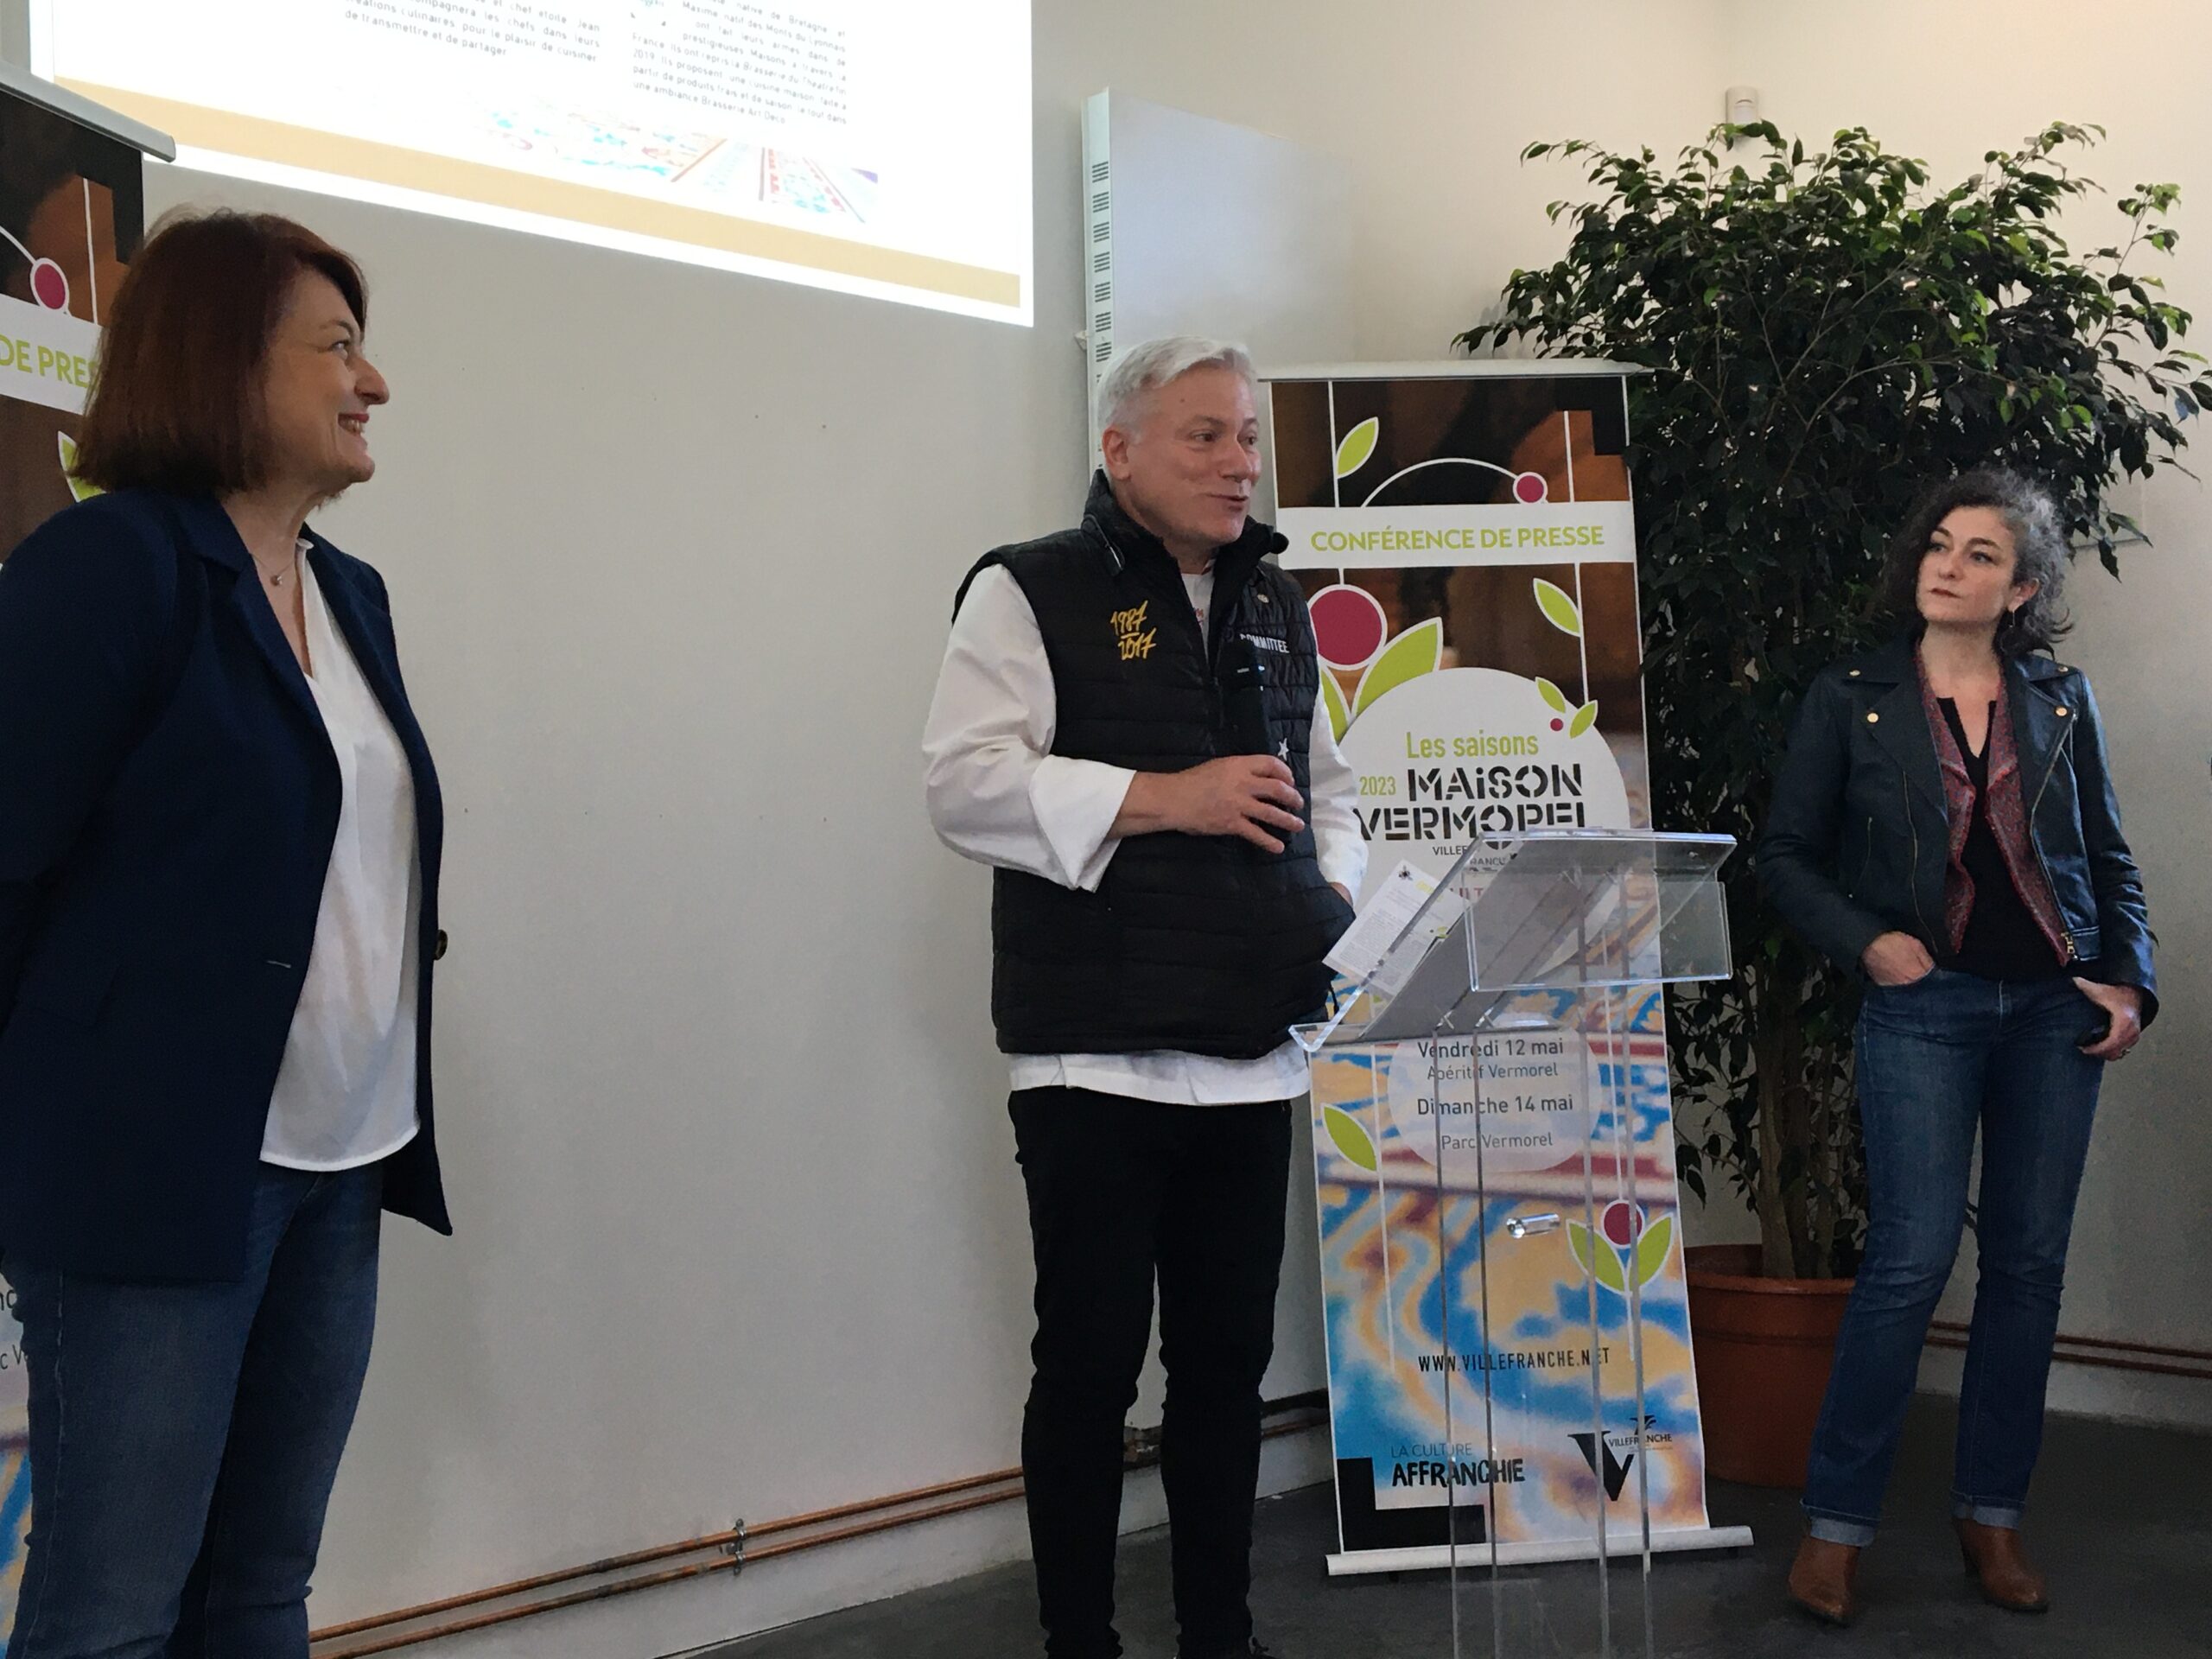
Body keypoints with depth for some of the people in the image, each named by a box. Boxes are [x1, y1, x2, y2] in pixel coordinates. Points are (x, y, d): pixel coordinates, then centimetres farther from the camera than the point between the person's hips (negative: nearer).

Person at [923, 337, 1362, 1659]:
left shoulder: (1277, 607, 17)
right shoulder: (1032, 592, -2)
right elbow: (968, 783, -13)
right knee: (1091, 1362, 2)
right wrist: (1165, 798, -18)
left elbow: (1326, 784, 25)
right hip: (1097, 1053, -5)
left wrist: (1335, 893, 5)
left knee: (1229, 1356, 12)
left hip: (1254, 1052, 6)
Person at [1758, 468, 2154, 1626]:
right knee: (1912, 1258, -10)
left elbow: (2109, 858, 13)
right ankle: (1836, 1523, 1)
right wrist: (1865, 942, -11)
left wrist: (2129, 982, 1)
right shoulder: (1851, 699, 0)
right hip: (1923, 1005, -3)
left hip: (2054, 1008, 3)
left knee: (2029, 1259, 6)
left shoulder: (2061, 702, 7)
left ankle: (1992, 1511, 19)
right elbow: (1788, 853, 3)